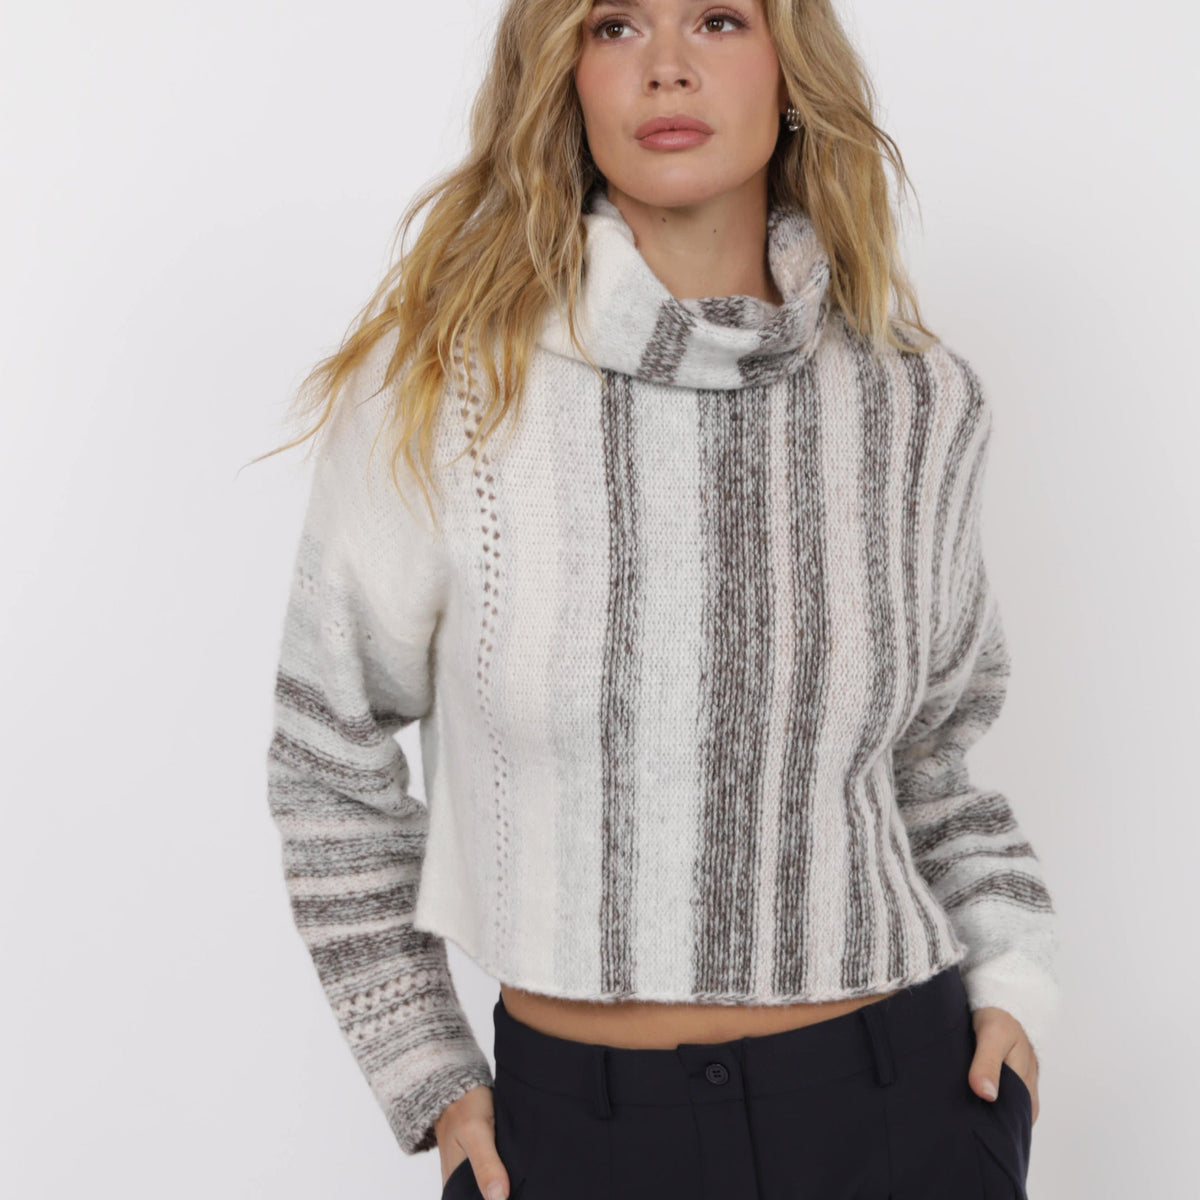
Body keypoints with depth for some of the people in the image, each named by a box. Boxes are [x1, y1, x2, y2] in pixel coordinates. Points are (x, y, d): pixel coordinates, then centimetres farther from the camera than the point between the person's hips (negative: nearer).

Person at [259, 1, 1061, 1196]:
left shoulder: (918, 401, -2)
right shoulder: (440, 388, -10)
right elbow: (332, 760, 0)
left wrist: (1013, 971, 2)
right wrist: (429, 1081, 2)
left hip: (906, 1102, 2)